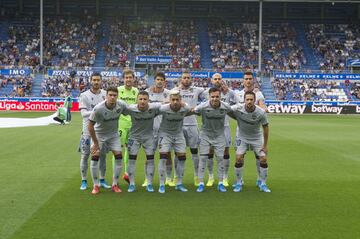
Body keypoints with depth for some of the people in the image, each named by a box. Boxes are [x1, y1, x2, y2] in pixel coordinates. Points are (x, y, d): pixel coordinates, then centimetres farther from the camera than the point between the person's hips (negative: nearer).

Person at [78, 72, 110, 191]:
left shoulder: (105, 94, 4)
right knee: (85, 155, 2)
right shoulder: (84, 95, -6)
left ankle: (102, 180, 21)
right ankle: (84, 181, 13)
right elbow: (83, 113, -15)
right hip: (88, 130, -3)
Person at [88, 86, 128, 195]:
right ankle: (96, 186, 4)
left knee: (119, 156, -7)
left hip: (114, 134, 3)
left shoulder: (121, 105, -20)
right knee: (95, 157, -12)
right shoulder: (98, 109, -29)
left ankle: (115, 185, 7)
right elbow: (90, 126, -20)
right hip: (99, 134, -3)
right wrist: (95, 143, -14)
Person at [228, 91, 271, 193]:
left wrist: (265, 145, -7)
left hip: (257, 138, 1)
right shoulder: (237, 109, -23)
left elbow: (265, 127, -10)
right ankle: (239, 183, 6)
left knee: (263, 159, -8)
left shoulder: (261, 112, -22)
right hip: (243, 138, 0)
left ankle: (263, 184, 11)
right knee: (239, 159, -14)